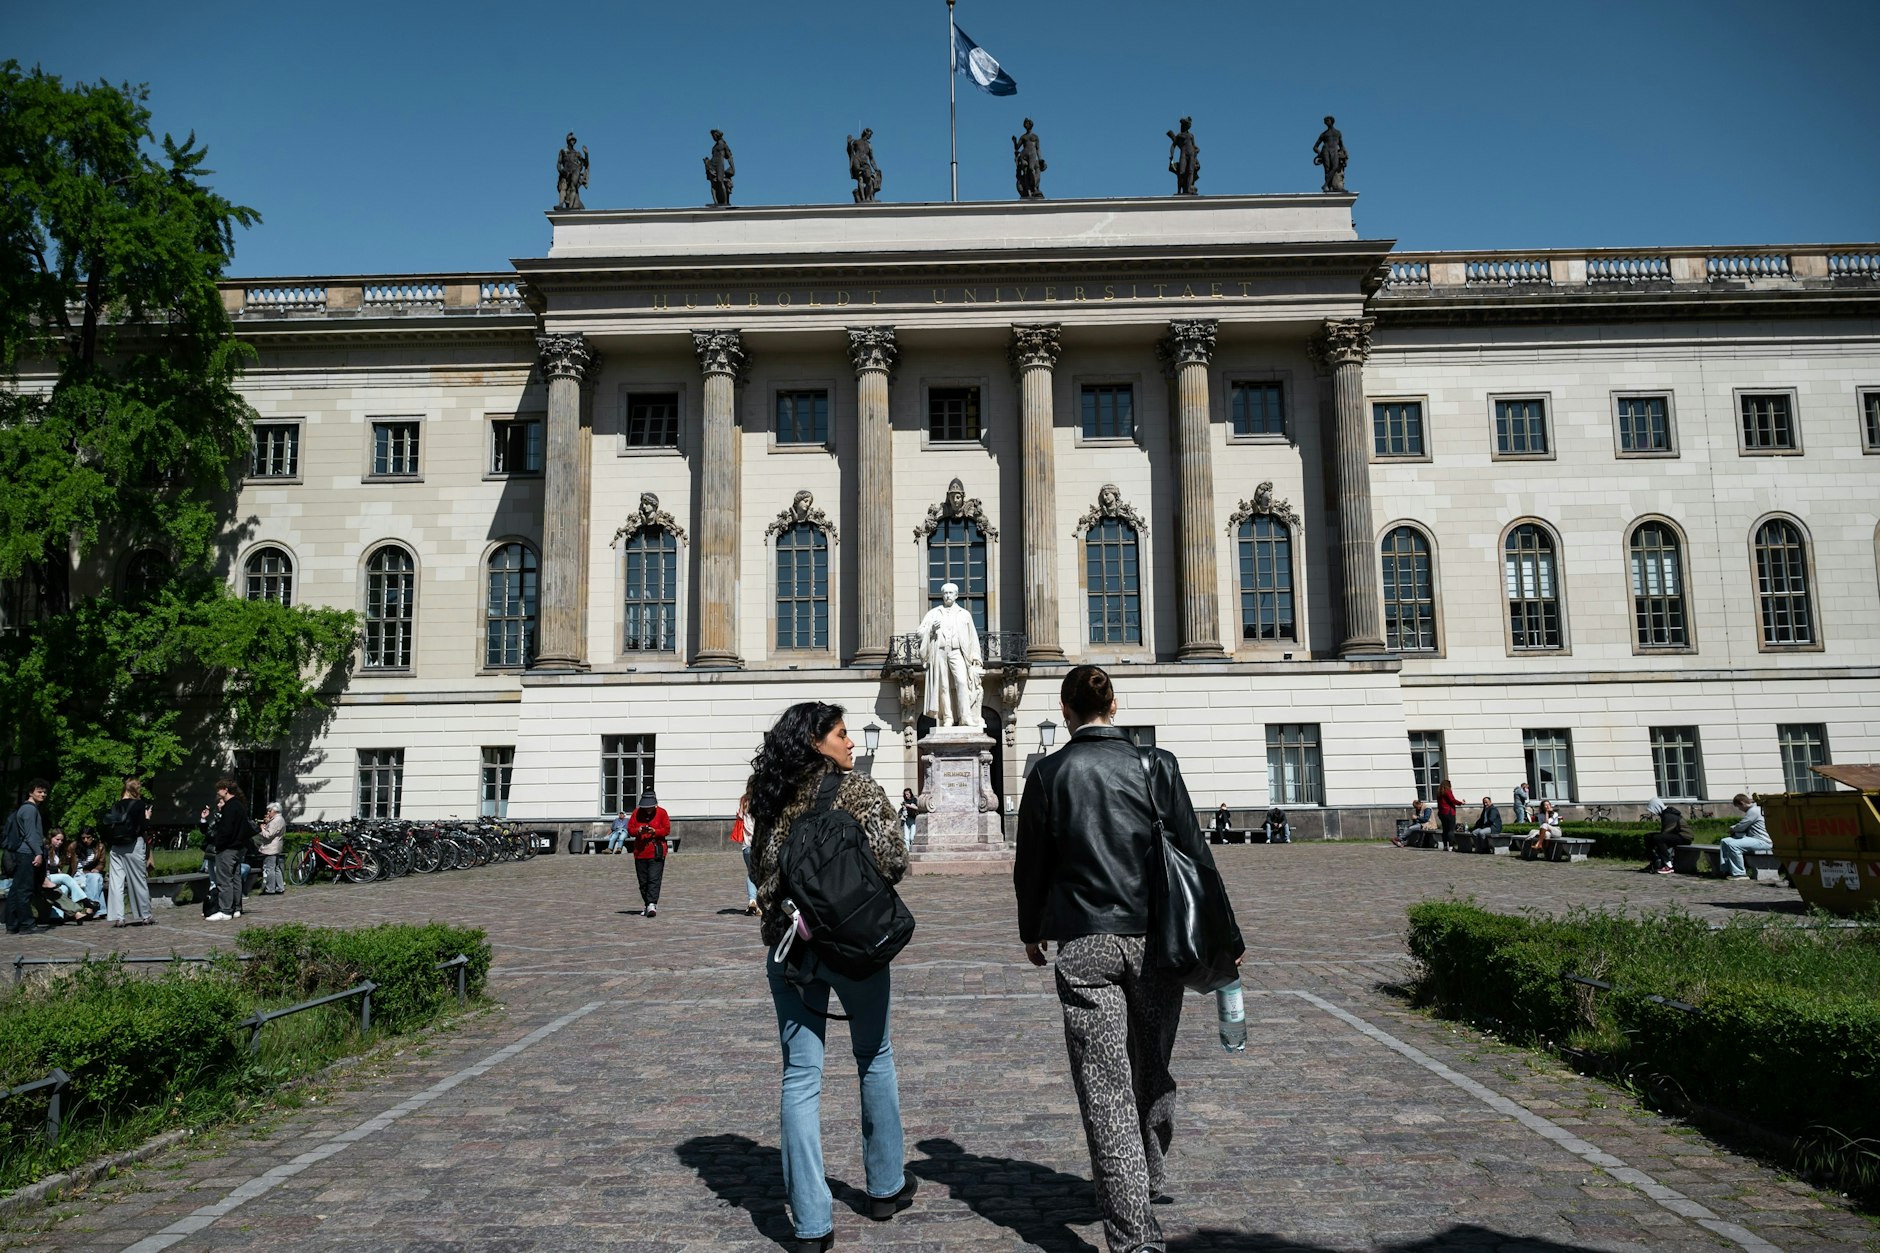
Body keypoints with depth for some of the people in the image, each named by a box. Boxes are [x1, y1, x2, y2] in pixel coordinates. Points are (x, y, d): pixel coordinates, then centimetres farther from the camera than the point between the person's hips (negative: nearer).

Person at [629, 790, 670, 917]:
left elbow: (667, 830, -2)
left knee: (654, 879, -15)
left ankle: (652, 905, -21)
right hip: (640, 852, 3)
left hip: (657, 852, -3)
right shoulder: (636, 812, 7)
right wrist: (638, 831, -16)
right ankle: (648, 905, 19)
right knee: (643, 881, 8)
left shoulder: (662, 813, 2)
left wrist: (654, 831, -20)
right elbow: (630, 829, 5)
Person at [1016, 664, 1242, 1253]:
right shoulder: (1157, 764, -2)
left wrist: (1031, 930, 21)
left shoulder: (1049, 774, -3)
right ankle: (1149, 1175, 43)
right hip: (1156, 940, 2)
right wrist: (1224, 938, 9)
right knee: (1151, 1072, 21)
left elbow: (1031, 863, 4)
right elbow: (1195, 854, 0)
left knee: (1106, 1090, 2)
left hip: (1085, 946, -2)